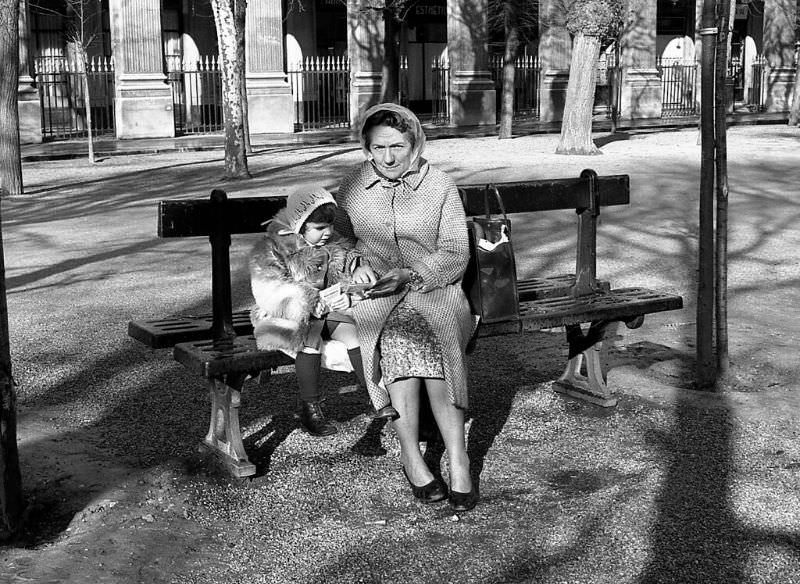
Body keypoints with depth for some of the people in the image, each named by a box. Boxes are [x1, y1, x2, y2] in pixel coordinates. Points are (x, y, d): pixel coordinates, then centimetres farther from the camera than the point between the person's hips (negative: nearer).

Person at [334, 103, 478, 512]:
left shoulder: (440, 186, 5)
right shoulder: (352, 188, 10)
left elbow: (456, 256, 2)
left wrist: (410, 275, -14)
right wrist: (357, 262, -3)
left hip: (433, 288, -1)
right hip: (375, 296, 1)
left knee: (428, 333, -34)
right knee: (398, 336, -33)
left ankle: (458, 460, -31)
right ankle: (411, 456, -25)